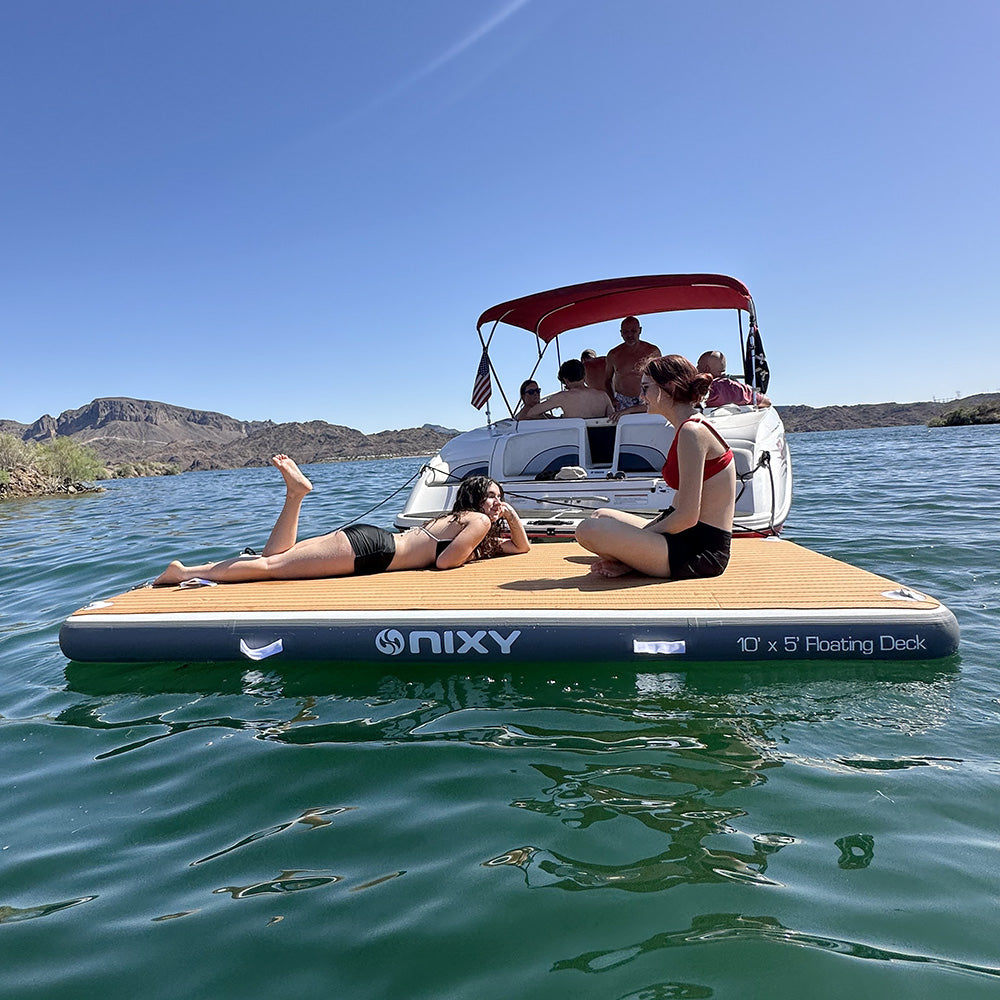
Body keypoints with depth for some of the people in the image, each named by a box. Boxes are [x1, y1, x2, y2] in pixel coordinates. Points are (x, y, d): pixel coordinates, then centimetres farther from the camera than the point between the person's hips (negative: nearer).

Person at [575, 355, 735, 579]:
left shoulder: (693, 432, -18)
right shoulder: (690, 428, 13)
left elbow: (687, 516, -23)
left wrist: (638, 538, -9)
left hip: (699, 552, -11)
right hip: (691, 539, 11)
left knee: (589, 530, -23)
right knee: (602, 516, 24)